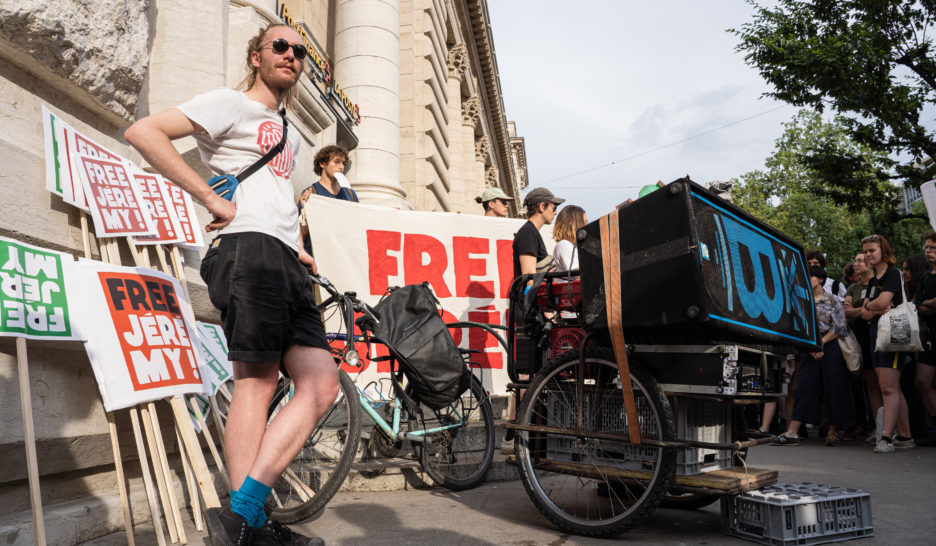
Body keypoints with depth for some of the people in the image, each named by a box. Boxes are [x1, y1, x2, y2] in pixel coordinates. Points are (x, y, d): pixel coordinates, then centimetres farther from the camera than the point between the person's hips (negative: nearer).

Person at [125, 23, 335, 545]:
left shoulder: (289, 134, 32)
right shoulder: (231, 103, 6)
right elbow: (143, 131, -7)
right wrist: (211, 198, -10)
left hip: (286, 262, 8)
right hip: (249, 249, -8)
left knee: (322, 385, -4)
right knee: (258, 380, -12)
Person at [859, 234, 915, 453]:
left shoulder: (893, 273, -5)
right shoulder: (872, 281, 19)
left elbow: (882, 301, -18)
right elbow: (864, 313, 10)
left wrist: (868, 305, 2)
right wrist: (876, 310, -9)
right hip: (876, 334, 9)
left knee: (888, 387, -13)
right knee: (893, 388, 10)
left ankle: (887, 437, -15)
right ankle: (905, 437, 15)